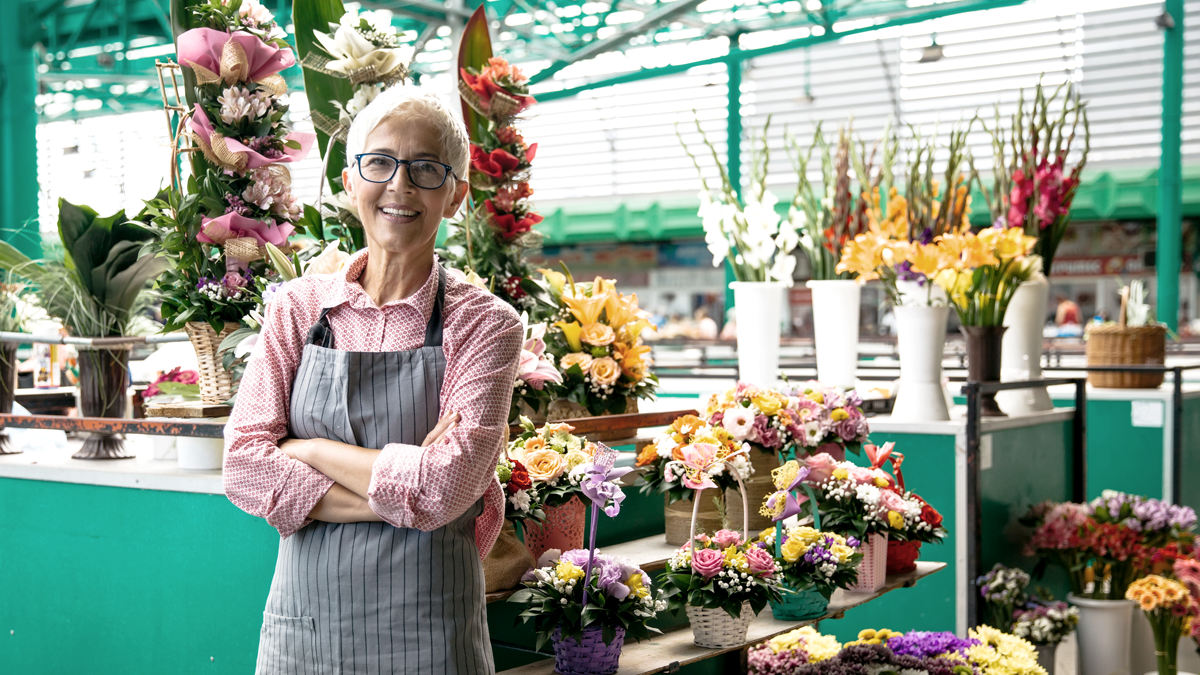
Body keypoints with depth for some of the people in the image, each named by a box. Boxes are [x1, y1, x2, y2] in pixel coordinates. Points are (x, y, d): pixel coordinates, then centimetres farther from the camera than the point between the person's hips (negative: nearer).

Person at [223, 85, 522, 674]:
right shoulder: (298, 306, 3)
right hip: (300, 624, 3)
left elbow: (446, 486, -17)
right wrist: (399, 493, -15)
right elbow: (244, 466, -6)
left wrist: (310, 451, -9)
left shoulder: (484, 323, -6)